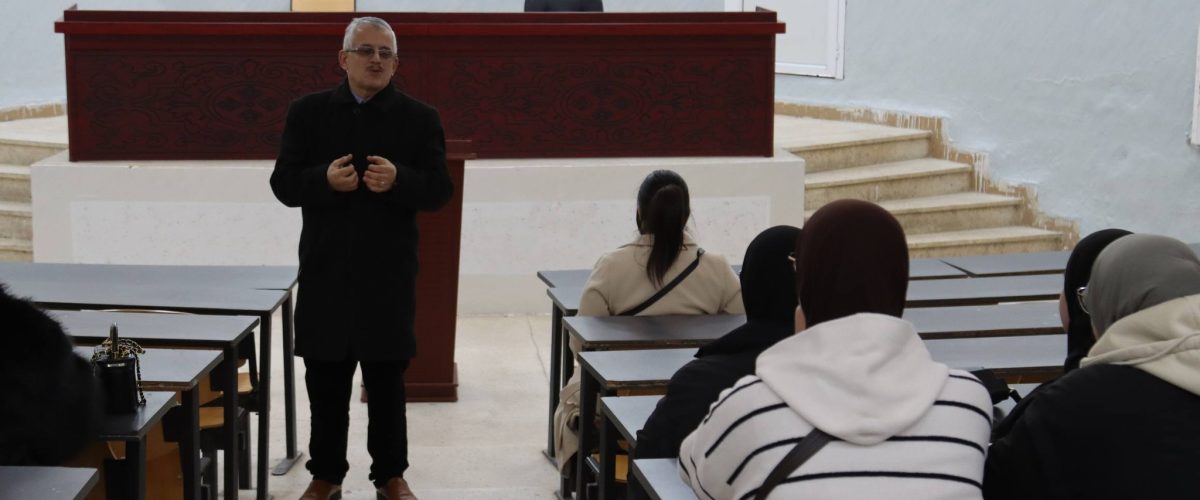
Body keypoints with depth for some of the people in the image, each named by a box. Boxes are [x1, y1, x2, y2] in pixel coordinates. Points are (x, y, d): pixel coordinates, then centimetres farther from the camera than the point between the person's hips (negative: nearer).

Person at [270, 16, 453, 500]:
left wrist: (398, 180, -23)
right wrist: (324, 179, -20)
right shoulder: (307, 111, 4)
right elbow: (283, 183, 0)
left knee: (387, 380, 8)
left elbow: (439, 189, -3)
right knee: (325, 379, 9)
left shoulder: (419, 118, 1)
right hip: (325, 269, 1)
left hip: (388, 273, -1)